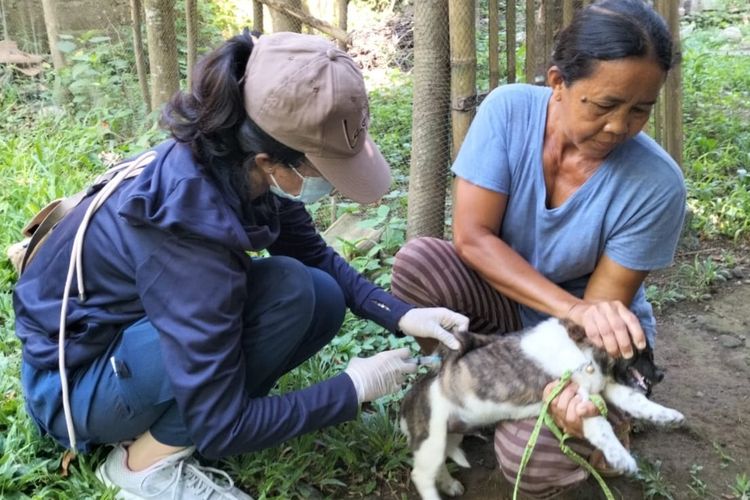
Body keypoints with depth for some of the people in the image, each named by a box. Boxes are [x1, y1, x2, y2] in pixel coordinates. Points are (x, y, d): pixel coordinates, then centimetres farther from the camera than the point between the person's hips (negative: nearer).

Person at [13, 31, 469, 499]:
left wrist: (402, 314, -9)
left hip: (141, 329, 8)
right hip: (75, 378, -7)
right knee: (289, 291, -27)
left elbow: (318, 257, 3)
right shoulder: (190, 233, -37)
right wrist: (353, 388, -20)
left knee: (324, 299, -6)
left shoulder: (238, 164, -14)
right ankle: (148, 460, -11)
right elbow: (221, 427, -30)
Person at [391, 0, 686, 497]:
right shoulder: (508, 110, -20)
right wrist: (574, 310, -34)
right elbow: (472, 237, -24)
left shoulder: (656, 184, -25)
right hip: (506, 304, 2)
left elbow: (604, 302, -17)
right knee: (417, 262, -26)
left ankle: (612, 408, 11)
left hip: (600, 338, -2)